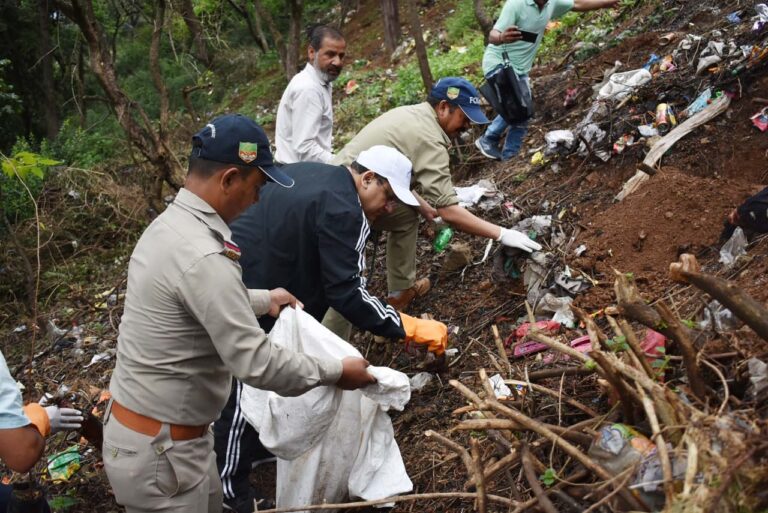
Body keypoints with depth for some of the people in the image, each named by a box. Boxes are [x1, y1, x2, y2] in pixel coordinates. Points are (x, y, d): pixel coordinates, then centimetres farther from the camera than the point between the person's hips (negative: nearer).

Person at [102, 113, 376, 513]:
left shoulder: (169, 225, 3)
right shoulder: (202, 256, -29)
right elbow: (255, 363, -27)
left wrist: (263, 300, 30)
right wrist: (335, 373, -13)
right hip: (158, 450, -9)